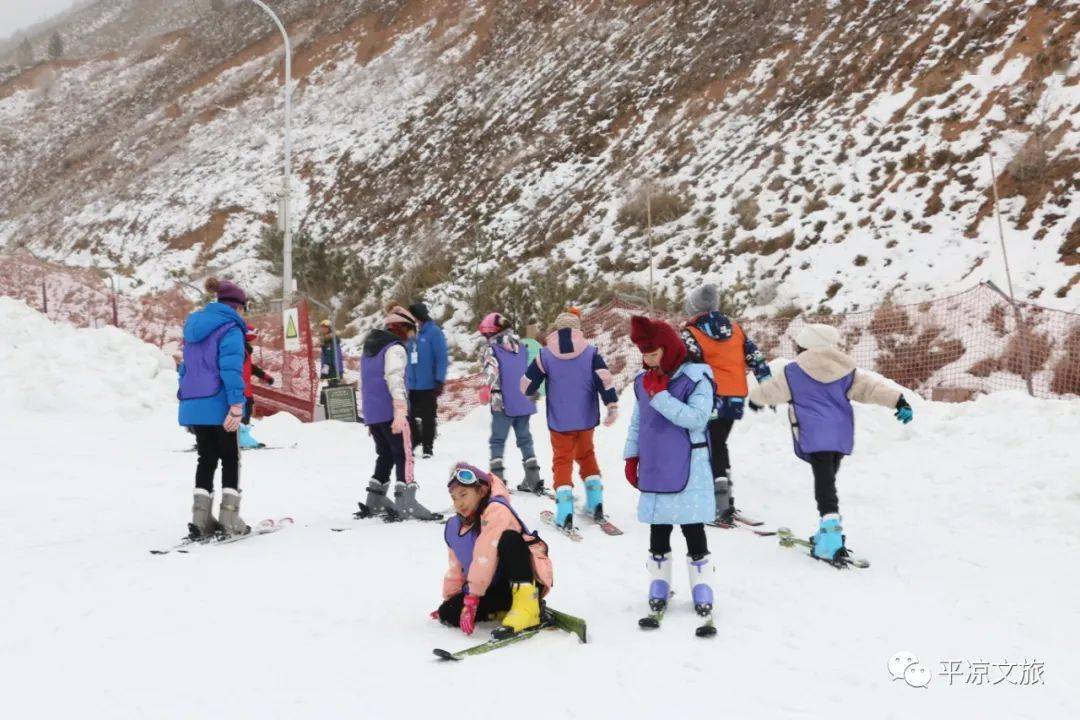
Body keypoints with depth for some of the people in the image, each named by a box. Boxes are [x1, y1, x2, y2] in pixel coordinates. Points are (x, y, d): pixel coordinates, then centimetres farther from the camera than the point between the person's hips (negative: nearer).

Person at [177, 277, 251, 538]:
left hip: (193, 406, 7)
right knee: (230, 459, 4)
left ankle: (201, 519, 9)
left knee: (207, 459, 14)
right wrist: (237, 405, -22)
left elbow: (186, 366, 20)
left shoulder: (194, 324, 17)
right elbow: (231, 367, -19)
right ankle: (230, 519, 2)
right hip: (219, 406, -7)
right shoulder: (230, 328, -9)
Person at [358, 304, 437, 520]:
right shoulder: (395, 348, -9)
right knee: (404, 456, -4)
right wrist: (400, 411, -25)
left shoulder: (369, 348, 19)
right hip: (390, 413, -8)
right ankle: (405, 503, -12)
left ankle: (375, 501, 20)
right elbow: (395, 381, -20)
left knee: (385, 455, 18)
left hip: (371, 413, 8)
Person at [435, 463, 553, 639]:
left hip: (526, 583, -7)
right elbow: (456, 569, 15)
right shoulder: (454, 527, 6)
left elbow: (485, 556, -28)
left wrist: (472, 599, -32)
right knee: (448, 614, -11)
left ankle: (526, 605, -33)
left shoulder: (496, 511, -19)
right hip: (497, 590, 7)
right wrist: (448, 599, 15)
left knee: (509, 538, -34)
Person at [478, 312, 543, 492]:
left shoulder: (491, 349, -6)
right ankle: (533, 479, 12)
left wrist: (484, 393, -18)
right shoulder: (521, 347, 13)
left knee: (497, 440, 3)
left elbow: (490, 373, -18)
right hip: (525, 402, 5)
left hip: (504, 403, -5)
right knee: (525, 439, 13)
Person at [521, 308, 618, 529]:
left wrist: (534, 393, 21)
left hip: (559, 421, -1)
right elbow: (606, 380, -13)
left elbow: (527, 385, -1)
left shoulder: (545, 354, -6)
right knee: (586, 454, 24)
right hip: (586, 418, 2)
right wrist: (612, 407, -8)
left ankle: (565, 512, -5)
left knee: (562, 460, 8)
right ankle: (595, 503, 21)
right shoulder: (590, 352, -6)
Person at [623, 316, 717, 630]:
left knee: (694, 532, 4)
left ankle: (702, 590, 16)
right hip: (654, 469, 5)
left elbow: (696, 418, -23)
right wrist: (632, 457, 13)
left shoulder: (696, 378, -11)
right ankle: (659, 586, 24)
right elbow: (637, 422, 15)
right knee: (658, 532, 12)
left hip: (688, 470, -5)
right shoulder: (643, 381, 7)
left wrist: (660, 395, -23)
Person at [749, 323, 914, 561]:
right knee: (828, 478, 19)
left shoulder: (793, 373, 1)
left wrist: (755, 397, 34)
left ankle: (832, 531, -27)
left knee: (824, 483, -13)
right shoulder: (846, 372, 11)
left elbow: (766, 392, 12)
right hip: (841, 437, 6)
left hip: (816, 437, -5)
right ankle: (827, 533, 26)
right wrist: (898, 400, -7)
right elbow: (872, 386, -1)